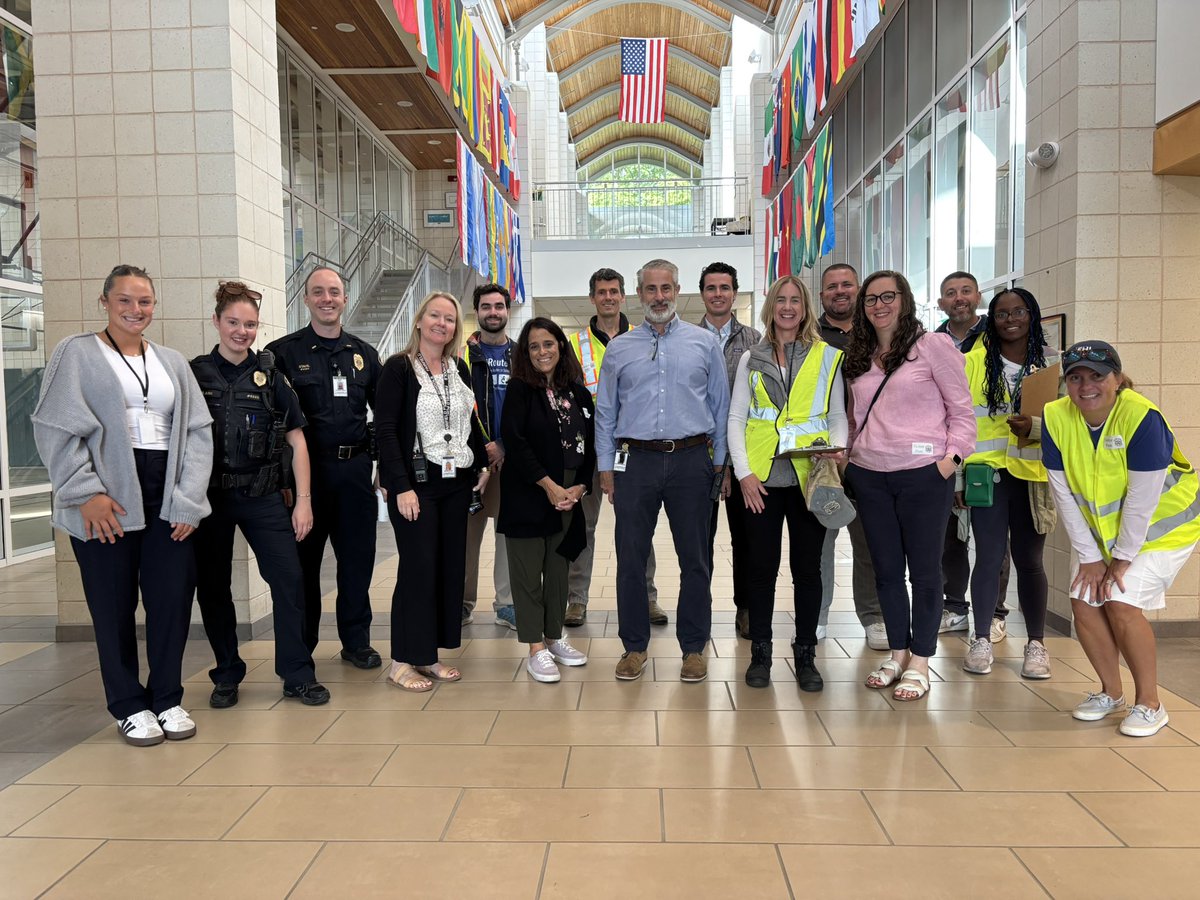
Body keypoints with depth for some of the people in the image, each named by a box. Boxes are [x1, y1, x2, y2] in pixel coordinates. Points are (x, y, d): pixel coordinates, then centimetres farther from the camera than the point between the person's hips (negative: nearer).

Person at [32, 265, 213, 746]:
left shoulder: (172, 362, 15)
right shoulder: (76, 354, 3)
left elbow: (197, 431, 8)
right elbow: (57, 428, -5)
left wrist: (188, 498, -2)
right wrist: (87, 492, -13)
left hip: (166, 499, 4)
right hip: (106, 501, -3)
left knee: (173, 598, 3)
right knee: (114, 606, 4)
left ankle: (167, 698, 20)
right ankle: (129, 706, 19)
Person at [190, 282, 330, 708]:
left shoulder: (270, 373, 3)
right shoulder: (194, 374, 3)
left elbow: (296, 439, 3)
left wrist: (303, 501, -2)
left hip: (263, 496, 0)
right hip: (209, 497, 0)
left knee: (289, 579, -5)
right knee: (212, 587, 8)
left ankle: (298, 675, 7)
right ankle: (227, 675, 24)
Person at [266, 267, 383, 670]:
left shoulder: (364, 353, 11)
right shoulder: (283, 352, 0)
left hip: (355, 470, 3)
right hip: (306, 470, -3)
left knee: (358, 557, 9)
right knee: (304, 559, 7)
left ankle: (356, 640, 23)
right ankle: (300, 647, 21)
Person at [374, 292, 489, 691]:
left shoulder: (459, 369, 12)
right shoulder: (399, 368, -6)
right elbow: (385, 429, -12)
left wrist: (483, 465, 9)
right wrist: (402, 486, -17)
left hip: (456, 482, 6)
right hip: (416, 481, -6)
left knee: (451, 566, 6)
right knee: (419, 568, -6)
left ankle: (429, 655, 18)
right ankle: (402, 661, 7)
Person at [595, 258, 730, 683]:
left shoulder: (704, 343, 6)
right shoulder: (619, 349, 9)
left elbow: (720, 407, 8)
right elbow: (605, 413, 11)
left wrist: (721, 463, 4)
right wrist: (606, 468, 6)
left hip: (691, 460, 0)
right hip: (636, 461, 1)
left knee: (695, 559, 6)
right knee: (631, 558, 4)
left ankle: (694, 647, 19)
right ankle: (634, 645, 18)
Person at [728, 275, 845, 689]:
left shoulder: (827, 357, 9)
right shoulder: (752, 359, 10)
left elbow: (838, 415, 10)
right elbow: (735, 418, 6)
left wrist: (837, 449, -11)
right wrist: (744, 472, -5)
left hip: (810, 477, 0)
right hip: (762, 478, 0)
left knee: (807, 568, 6)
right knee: (761, 567, 5)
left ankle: (805, 655, 17)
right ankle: (760, 654, 17)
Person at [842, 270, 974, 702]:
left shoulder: (933, 345, -1)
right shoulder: (859, 358, 14)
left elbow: (962, 410, -2)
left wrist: (951, 457, -12)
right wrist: (848, 454, 6)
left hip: (923, 474, -5)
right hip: (869, 475, 5)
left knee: (924, 568, 3)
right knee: (886, 568, 11)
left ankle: (919, 663, 14)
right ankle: (897, 654, 24)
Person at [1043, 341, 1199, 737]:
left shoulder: (1142, 418, -29)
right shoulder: (1056, 418, -16)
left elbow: (1141, 500, -24)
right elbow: (1064, 495, -11)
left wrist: (1122, 559, -17)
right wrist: (1089, 556, -9)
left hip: (1162, 526, -5)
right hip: (1100, 529, 5)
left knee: (1121, 603, -16)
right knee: (1084, 602, -4)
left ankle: (1149, 703, 4)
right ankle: (1110, 692, 19)